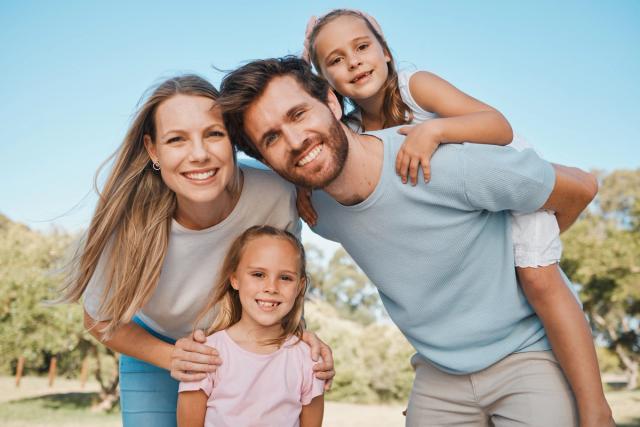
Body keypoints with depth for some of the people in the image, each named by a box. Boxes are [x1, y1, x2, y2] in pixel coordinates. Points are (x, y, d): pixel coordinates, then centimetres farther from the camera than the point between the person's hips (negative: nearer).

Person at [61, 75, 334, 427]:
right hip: (155, 349, -1)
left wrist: (299, 334, -24)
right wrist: (171, 357, -26)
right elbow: (100, 322, -11)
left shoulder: (275, 196, -29)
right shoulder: (128, 226, -31)